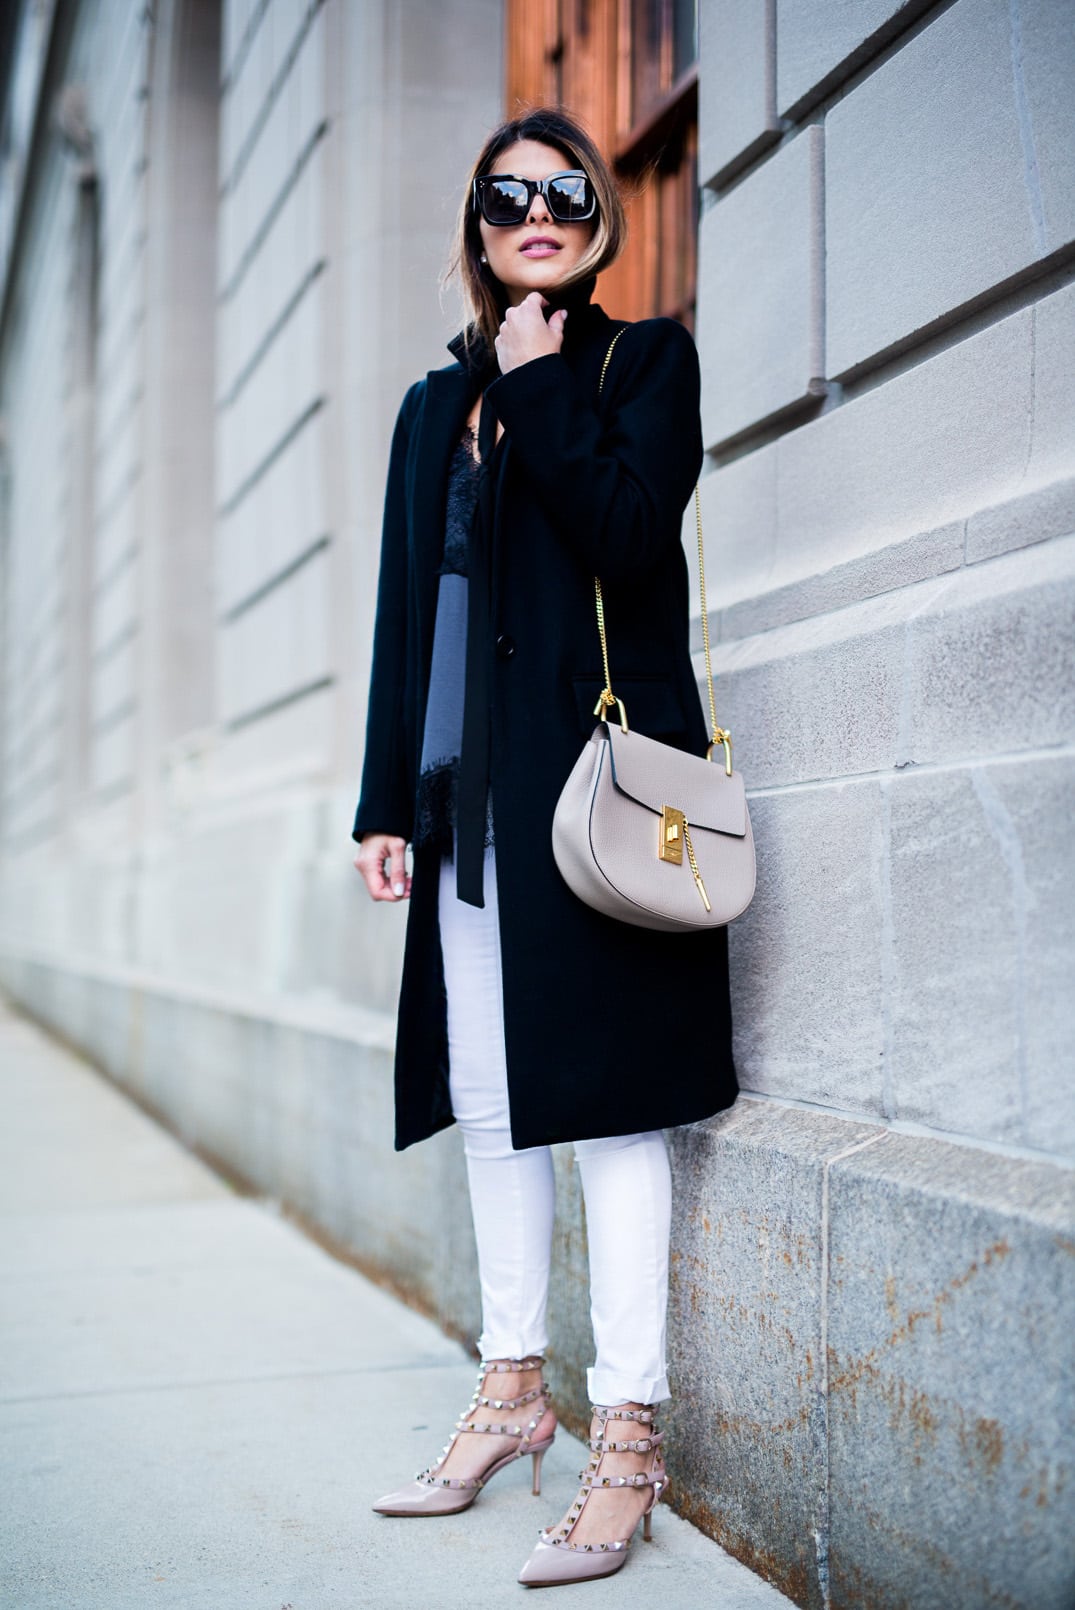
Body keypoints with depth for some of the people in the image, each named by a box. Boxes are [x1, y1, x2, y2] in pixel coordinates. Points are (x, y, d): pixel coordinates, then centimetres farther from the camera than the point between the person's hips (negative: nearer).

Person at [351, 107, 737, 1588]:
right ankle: (514, 1391, 23)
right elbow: (406, 608, 16)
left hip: (598, 767, -6)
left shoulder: (646, 357, 5)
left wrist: (540, 381, -6)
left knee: (604, 1098, -7)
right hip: (470, 789, 6)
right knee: (489, 1098, 10)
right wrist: (388, 799, 11)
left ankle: (630, 1434, 1)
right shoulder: (438, 403, 19)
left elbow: (629, 532, -14)